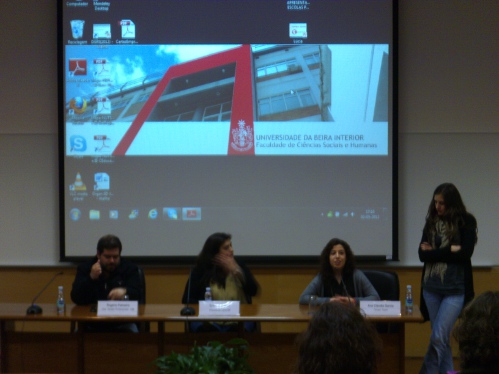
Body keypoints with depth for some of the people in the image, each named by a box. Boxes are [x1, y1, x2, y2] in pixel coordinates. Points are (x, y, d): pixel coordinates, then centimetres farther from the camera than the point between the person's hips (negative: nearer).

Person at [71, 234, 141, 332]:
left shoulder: (130, 268, 8)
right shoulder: (84, 269, 8)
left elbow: (136, 293, -8)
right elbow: (76, 299, -4)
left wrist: (124, 292, -32)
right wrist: (91, 278, -19)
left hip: (122, 324, 0)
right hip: (92, 325, 0)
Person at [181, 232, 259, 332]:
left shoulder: (239, 266, 13)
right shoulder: (200, 271, 6)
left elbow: (253, 291, 0)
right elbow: (187, 300, 3)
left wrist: (236, 270, -8)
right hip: (210, 320, -2)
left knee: (237, 329, -33)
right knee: (208, 329, -36)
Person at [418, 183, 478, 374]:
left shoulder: (466, 221, -3)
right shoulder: (431, 222, 7)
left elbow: (465, 253, -13)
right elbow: (422, 254, 0)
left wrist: (434, 252, -8)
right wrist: (450, 250, -10)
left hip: (455, 288, -4)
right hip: (431, 287, 4)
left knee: (438, 337, -12)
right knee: (442, 338, 9)